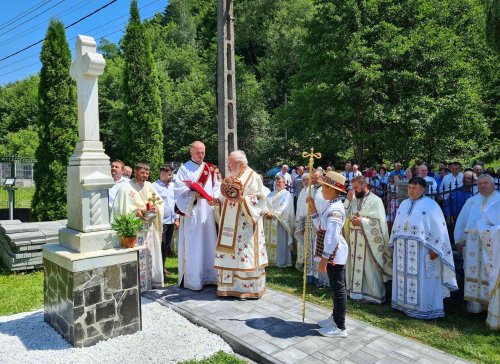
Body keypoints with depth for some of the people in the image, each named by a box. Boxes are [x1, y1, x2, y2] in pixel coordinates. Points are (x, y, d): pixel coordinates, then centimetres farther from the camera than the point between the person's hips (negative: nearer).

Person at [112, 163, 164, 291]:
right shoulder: (126, 188, -7)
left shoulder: (149, 186, 10)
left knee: (150, 255, 11)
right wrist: (136, 212, -20)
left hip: (149, 228, 6)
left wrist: (156, 208, -7)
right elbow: (122, 209, -10)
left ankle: (151, 280, 21)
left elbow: (160, 201, 13)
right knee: (136, 256, -4)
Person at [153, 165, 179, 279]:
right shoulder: (155, 186, -9)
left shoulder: (172, 186, 11)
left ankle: (163, 267, 27)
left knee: (167, 246, 15)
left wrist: (176, 218, 12)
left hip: (171, 221, 7)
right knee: (161, 245, -2)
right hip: (161, 221, -7)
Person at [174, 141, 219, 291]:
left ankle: (208, 276, 19)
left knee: (208, 244, 8)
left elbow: (216, 187, 13)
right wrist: (194, 195, -24)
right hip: (191, 213, -5)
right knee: (192, 246, -2)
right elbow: (179, 190, -9)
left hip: (207, 212, 5)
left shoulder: (210, 169, 14)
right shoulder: (184, 169, 0)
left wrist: (215, 198, -6)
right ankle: (192, 280, 6)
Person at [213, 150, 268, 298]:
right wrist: (218, 201, 1)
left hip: (245, 224, -7)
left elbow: (259, 199, -13)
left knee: (244, 253, -4)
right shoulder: (233, 177, 14)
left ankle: (248, 288, 8)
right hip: (230, 224, 7)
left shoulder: (253, 177, -8)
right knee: (229, 253, 9)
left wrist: (241, 200, -25)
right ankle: (230, 285, 19)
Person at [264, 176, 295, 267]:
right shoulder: (271, 194, 20)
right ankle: (270, 259, 10)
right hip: (269, 221, 5)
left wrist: (274, 214, -18)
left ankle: (281, 261, 1)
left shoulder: (287, 195, 3)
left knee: (280, 241, -4)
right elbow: (266, 203, 7)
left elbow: (284, 207, -10)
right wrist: (267, 212, -12)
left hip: (280, 221, -5)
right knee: (270, 241, 3)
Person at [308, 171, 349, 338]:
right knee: (336, 287, 21)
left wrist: (324, 258, -23)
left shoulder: (334, 209, -22)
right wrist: (313, 209, 9)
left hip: (334, 254, -10)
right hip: (334, 254, 10)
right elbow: (321, 226, 16)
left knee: (338, 288, 0)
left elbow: (332, 236, -25)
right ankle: (336, 317, 37)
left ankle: (340, 327, 12)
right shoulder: (331, 206, 11)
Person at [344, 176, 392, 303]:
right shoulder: (354, 199, 10)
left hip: (368, 239, -6)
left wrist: (361, 221, -18)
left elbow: (379, 221, -12)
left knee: (369, 267, 0)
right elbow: (344, 214, 4)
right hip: (354, 238, 6)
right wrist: (348, 199, -7)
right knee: (355, 265, 12)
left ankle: (374, 294, 12)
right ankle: (356, 290, 25)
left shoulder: (375, 200, -7)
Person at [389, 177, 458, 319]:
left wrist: (434, 248, -16)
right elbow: (397, 225, 17)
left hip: (421, 251, -6)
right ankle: (405, 303, 23)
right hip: (403, 250, 6)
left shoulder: (430, 205, -6)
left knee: (422, 279, 0)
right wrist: (395, 244, 14)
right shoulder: (404, 204, 12)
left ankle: (425, 308, 11)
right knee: (404, 276, 11)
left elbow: (438, 228, -10)